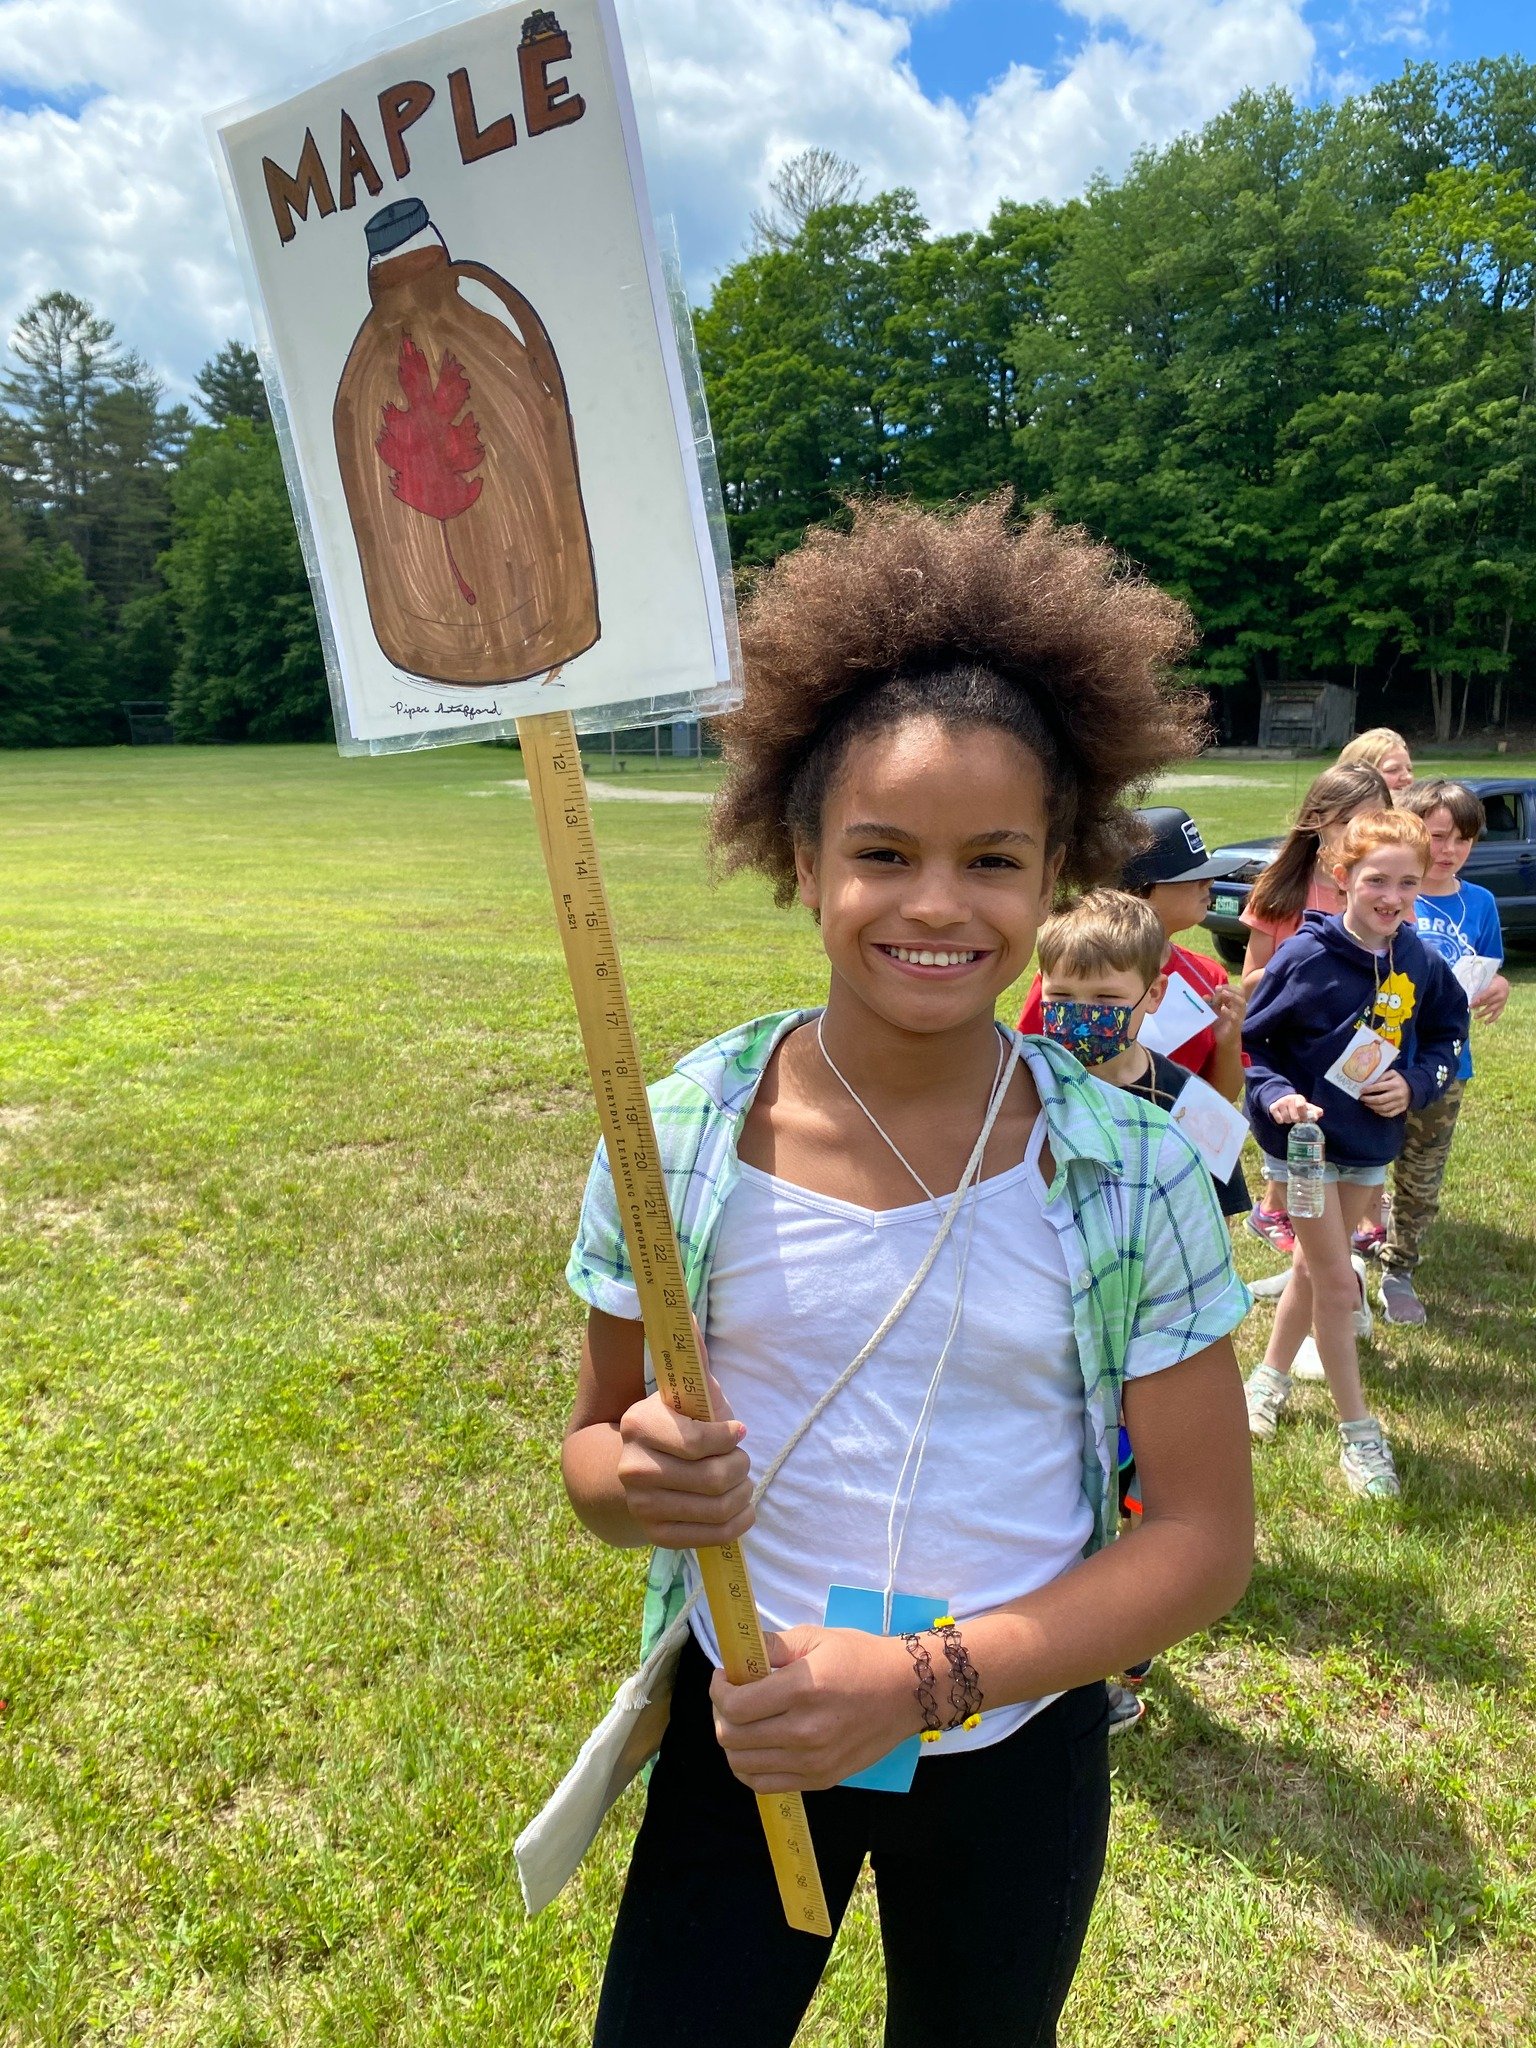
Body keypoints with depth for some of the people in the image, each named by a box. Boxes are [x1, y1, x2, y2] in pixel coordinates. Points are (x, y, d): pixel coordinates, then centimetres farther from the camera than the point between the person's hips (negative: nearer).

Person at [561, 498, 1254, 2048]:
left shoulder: (1131, 1174, -16)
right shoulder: (678, 1140, -14)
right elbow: (595, 1439, -2)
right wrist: (636, 1481, -26)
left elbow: (1204, 1533, -11)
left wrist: (931, 1679, -23)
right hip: (744, 1728, 0)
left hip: (1018, 1750, 1)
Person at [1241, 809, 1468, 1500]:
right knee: (1338, 1285, 0)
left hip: (1373, 1141, 5)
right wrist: (1275, 1094, -28)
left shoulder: (1422, 964, -5)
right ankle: (1357, 1428, 16)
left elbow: (1447, 1038, 9)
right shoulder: (1305, 957, -18)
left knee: (1313, 1268, 19)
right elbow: (1248, 1040, -11)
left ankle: (1272, 1373, 41)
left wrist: (1414, 1085, -9)